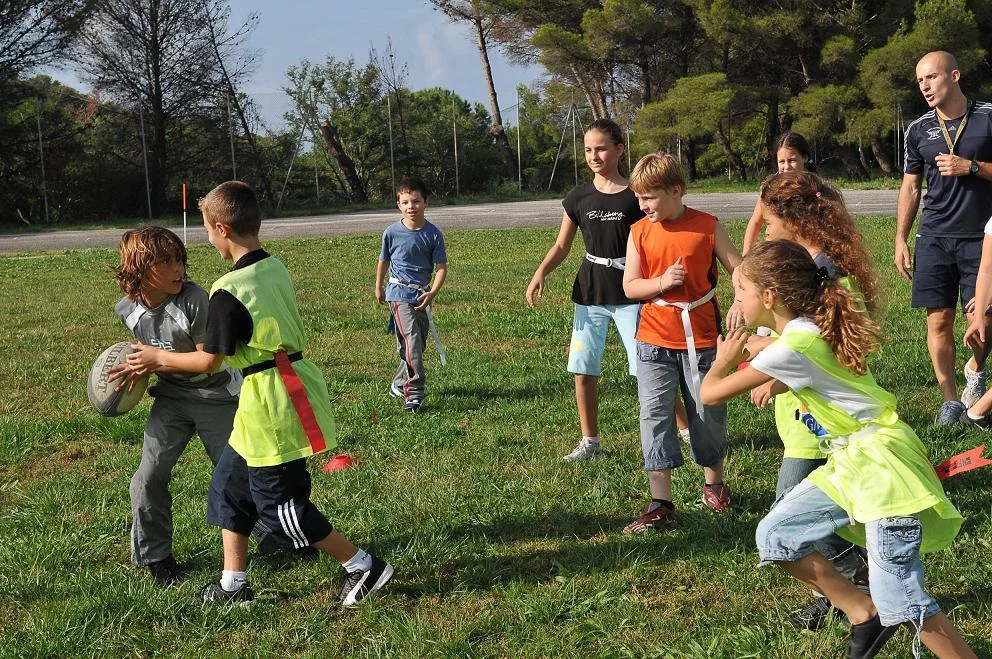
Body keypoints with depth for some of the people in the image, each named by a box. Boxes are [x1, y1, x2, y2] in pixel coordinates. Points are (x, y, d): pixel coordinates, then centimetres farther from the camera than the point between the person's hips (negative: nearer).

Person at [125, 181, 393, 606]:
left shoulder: (229, 291, -20)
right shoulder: (275, 269, 6)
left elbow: (209, 362, -13)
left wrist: (160, 358, 6)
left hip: (270, 403, -9)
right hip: (284, 391, 9)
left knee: (280, 505, 3)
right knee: (230, 484, 17)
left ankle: (364, 567, 11)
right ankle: (233, 586, 25)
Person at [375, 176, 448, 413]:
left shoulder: (433, 234, -4)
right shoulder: (392, 232, -6)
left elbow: (441, 267, -2)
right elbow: (384, 261, 10)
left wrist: (433, 292, -17)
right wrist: (379, 288, 22)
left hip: (422, 295, 4)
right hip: (399, 292, -4)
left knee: (417, 344, 12)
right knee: (411, 340, -18)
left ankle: (399, 384, 33)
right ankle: (414, 393, -18)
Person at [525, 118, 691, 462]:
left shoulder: (635, 196, -6)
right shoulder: (578, 197, 3)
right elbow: (561, 246, 8)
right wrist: (540, 273, -9)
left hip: (630, 293, -4)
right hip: (589, 293, 4)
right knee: (583, 369, 6)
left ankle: (688, 429, 11)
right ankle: (590, 442, 21)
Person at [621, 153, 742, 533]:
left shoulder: (707, 227, -5)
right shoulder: (639, 232, 0)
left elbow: (738, 269, -1)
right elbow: (629, 287, 1)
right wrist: (661, 282, -18)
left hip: (701, 338, -1)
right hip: (655, 341, 1)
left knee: (707, 413, 10)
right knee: (654, 414, -6)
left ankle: (714, 483, 34)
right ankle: (660, 504, -3)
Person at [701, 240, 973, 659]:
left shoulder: (792, 348, -20)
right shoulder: (802, 328, 7)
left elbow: (711, 393, -13)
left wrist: (723, 361, 7)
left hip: (882, 462, -10)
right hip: (848, 462, 10)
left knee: (900, 601, -12)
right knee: (775, 535, 6)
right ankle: (863, 614, 15)